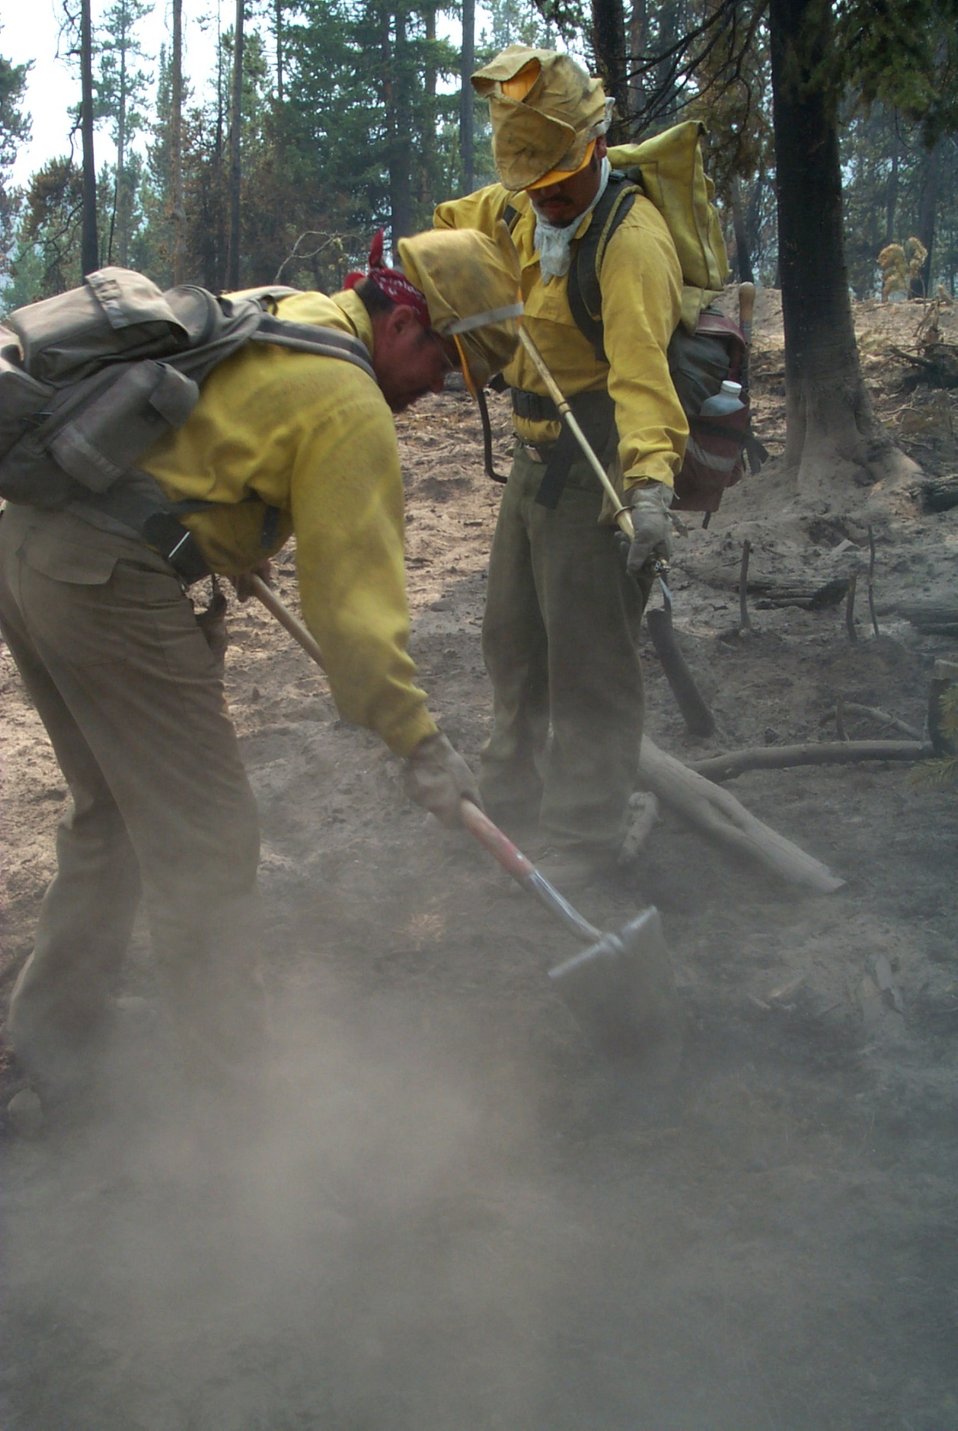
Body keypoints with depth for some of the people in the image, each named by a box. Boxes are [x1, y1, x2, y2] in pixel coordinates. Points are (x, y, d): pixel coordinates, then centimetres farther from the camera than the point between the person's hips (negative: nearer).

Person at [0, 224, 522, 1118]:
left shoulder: (276, 312, 18)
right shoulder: (352, 407, -9)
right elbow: (354, 595, -11)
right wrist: (418, 741, -4)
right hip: (113, 584, -10)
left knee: (113, 808, 22)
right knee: (203, 835, 0)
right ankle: (233, 1076, 10)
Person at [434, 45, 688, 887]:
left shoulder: (631, 240, -22)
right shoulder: (522, 215, 6)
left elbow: (642, 368, -36)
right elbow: (450, 227, 27)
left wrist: (651, 484, -48)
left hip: (600, 470, -10)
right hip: (537, 461, 10)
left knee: (588, 661, -4)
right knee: (514, 642, 21)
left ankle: (583, 841, 9)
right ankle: (512, 805, 38)